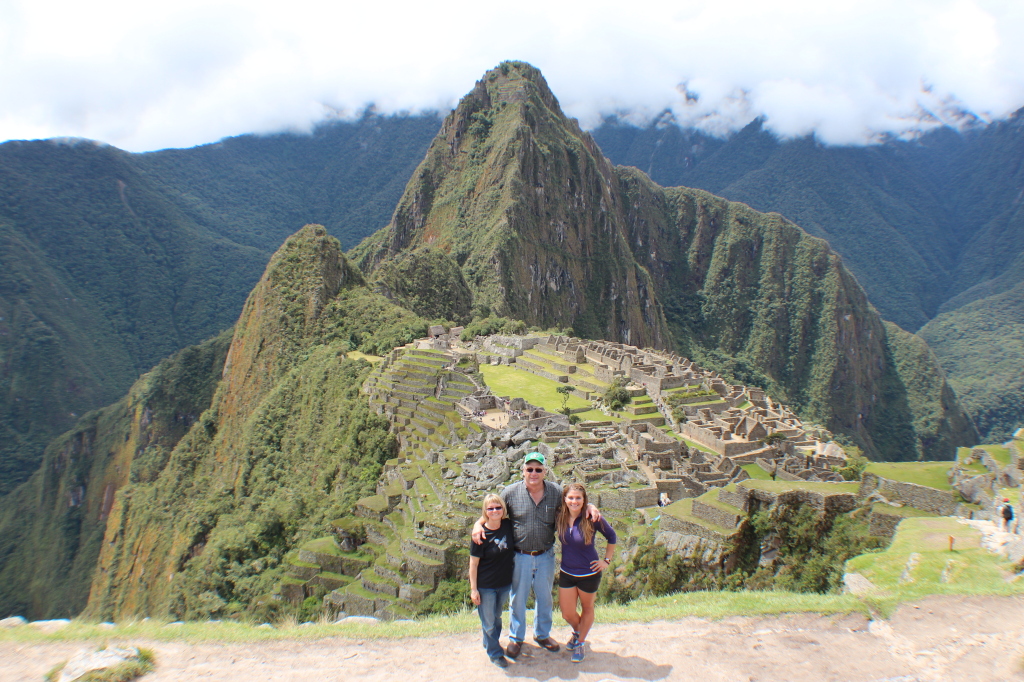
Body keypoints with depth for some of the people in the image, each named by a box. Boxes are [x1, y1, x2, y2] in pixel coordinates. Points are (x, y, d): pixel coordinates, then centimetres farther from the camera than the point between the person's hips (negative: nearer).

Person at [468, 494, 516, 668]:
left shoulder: (508, 526, -10)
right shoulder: (481, 534, -21)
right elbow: (473, 563, -14)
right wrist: (473, 589, -13)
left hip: (505, 583, 5)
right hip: (485, 586, -4)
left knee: (497, 617, 25)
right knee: (489, 622, 10)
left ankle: (490, 643, 49)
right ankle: (495, 653, 33)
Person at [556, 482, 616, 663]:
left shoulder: (592, 518, -21)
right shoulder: (560, 518, -12)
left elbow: (611, 536, -6)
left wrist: (607, 560, -4)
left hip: (589, 574, -3)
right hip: (566, 573, 3)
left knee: (587, 608, 19)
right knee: (567, 614, 12)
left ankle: (581, 642, 43)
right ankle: (577, 631, 46)